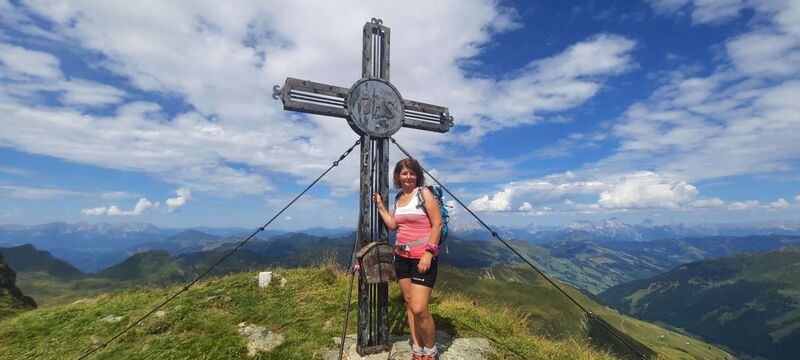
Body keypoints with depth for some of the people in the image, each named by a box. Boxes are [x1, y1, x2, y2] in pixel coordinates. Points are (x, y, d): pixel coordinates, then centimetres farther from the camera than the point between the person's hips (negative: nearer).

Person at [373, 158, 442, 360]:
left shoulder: (424, 193, -8)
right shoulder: (398, 198, 12)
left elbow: (437, 224, -12)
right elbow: (392, 224, 9)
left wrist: (429, 252, -19)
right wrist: (380, 205, 10)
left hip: (422, 257, -7)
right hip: (402, 256, 7)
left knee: (419, 309, -10)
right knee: (409, 303, 12)